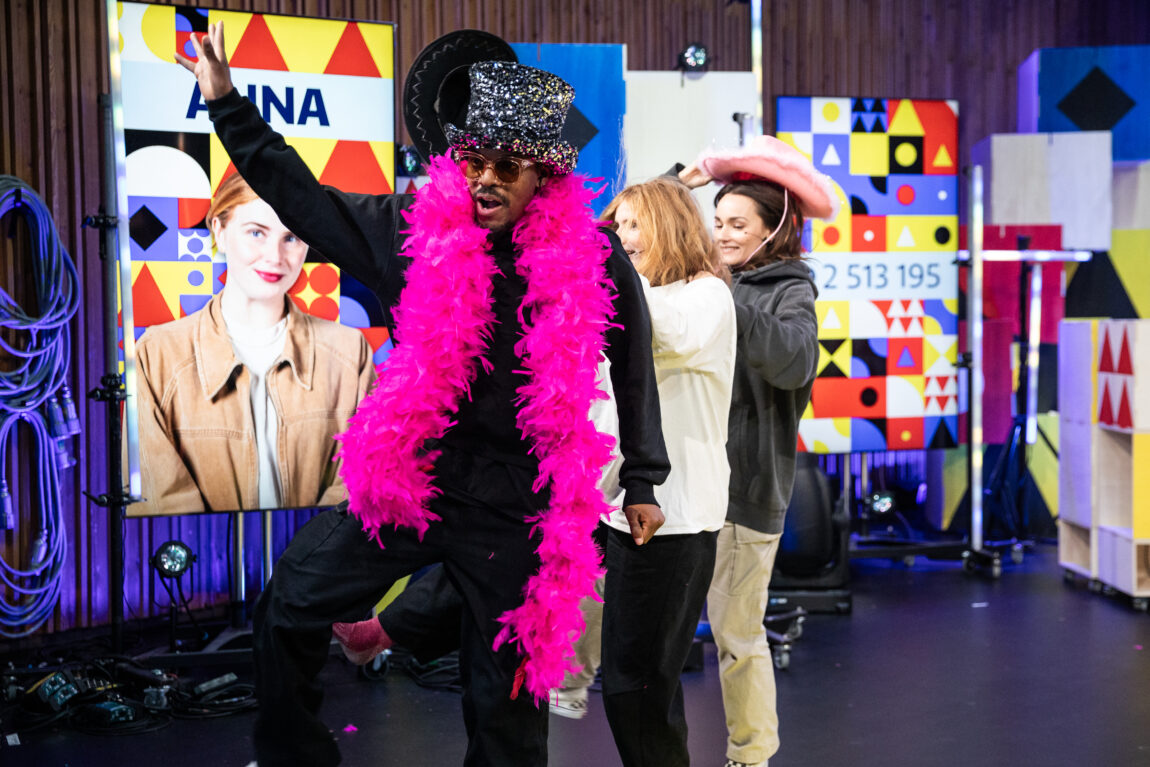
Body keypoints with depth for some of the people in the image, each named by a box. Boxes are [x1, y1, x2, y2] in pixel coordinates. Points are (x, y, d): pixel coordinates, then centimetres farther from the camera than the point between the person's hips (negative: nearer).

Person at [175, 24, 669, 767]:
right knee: (289, 610, 7)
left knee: (505, 697, 7)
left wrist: (643, 480, 10)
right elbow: (304, 197, 6)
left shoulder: (590, 257, -7)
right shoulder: (417, 226, -2)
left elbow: (632, 366, 5)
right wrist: (226, 102, 4)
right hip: (411, 477, 3)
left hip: (517, 506, -3)